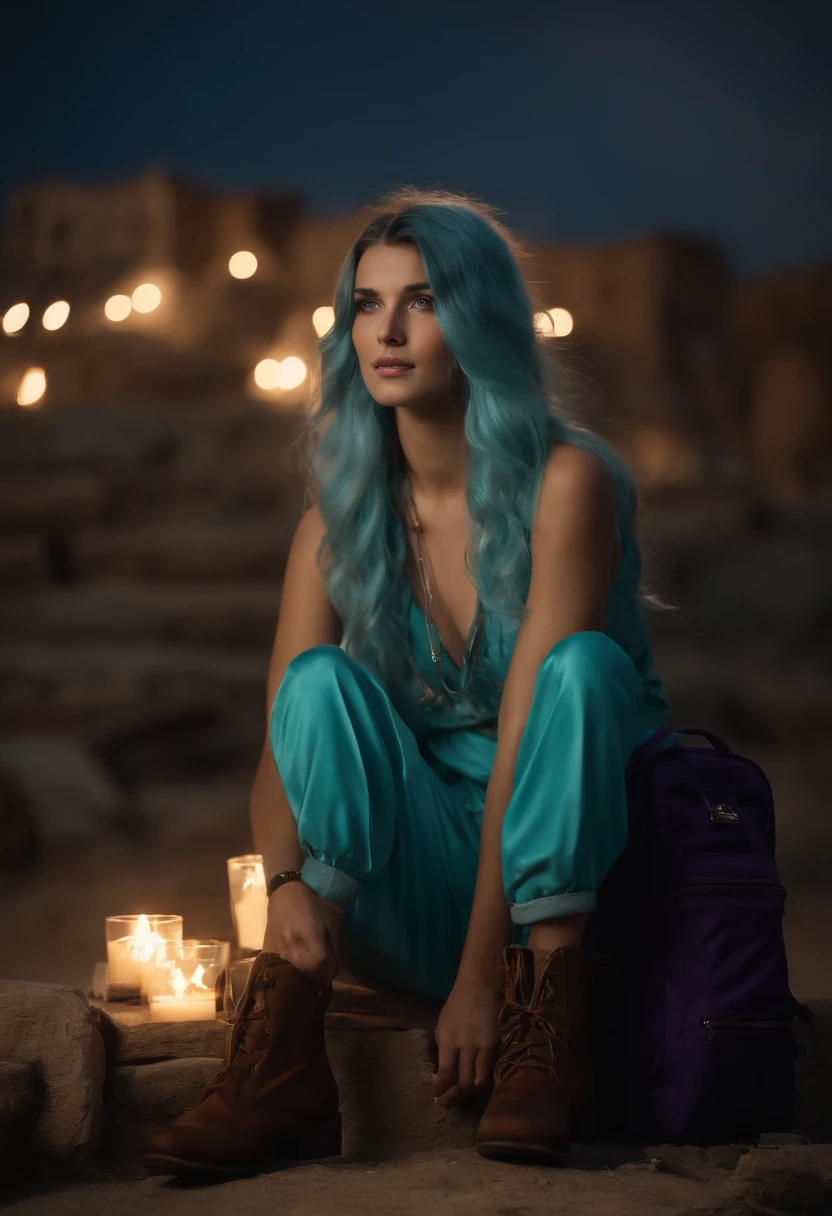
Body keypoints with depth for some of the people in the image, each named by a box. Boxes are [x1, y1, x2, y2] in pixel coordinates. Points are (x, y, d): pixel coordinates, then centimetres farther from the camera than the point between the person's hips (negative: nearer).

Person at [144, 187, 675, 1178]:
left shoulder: (567, 482, -14)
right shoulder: (339, 523, -2)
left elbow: (526, 727, -21)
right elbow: (280, 749, -9)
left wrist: (481, 975, -25)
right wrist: (286, 882, -32)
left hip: (579, 867, -3)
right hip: (420, 889, 3)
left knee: (583, 664, -31)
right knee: (324, 679, -24)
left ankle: (546, 1045, -28)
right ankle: (279, 1068, -33)